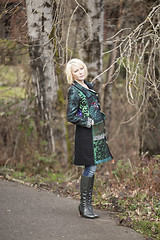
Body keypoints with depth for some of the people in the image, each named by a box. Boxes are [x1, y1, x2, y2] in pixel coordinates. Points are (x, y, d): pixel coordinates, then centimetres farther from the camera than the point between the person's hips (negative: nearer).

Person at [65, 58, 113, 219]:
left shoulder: (89, 86, 15)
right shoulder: (74, 91, -11)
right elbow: (71, 116, -14)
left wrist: (101, 120, 13)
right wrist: (89, 122, -13)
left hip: (97, 132, 8)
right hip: (86, 133, -8)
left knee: (91, 168, 10)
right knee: (90, 168, -7)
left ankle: (87, 204, 17)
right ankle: (84, 205, 2)